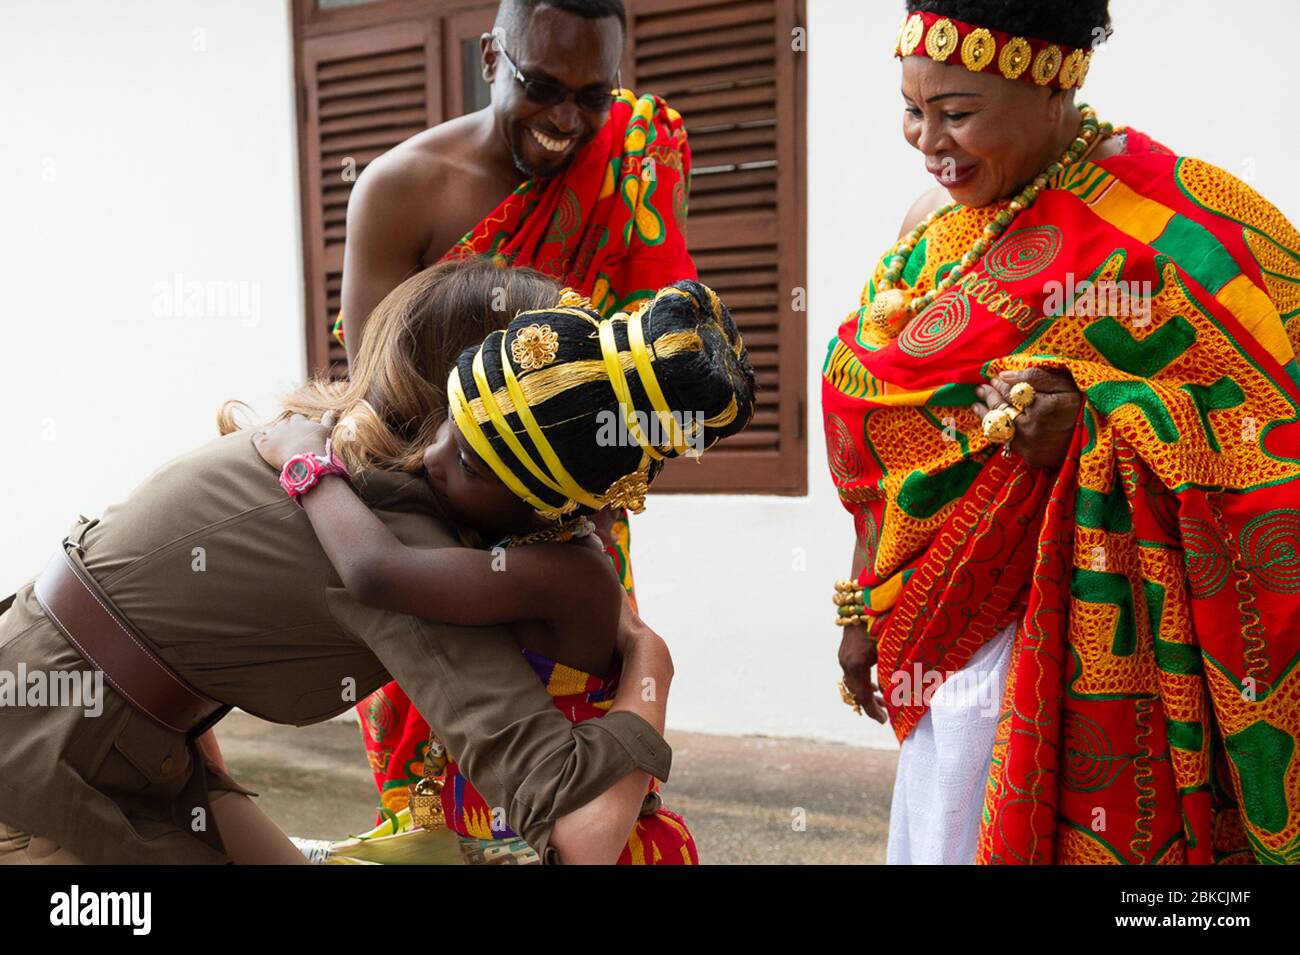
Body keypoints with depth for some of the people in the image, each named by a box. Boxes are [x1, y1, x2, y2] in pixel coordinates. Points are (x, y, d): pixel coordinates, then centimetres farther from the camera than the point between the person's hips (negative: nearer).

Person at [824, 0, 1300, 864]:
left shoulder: (1168, 226, -12)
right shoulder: (932, 228, 8)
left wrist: (1091, 425, -23)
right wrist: (866, 606, 14)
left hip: (1086, 630, -6)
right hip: (950, 621, 6)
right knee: (944, 830, 14)